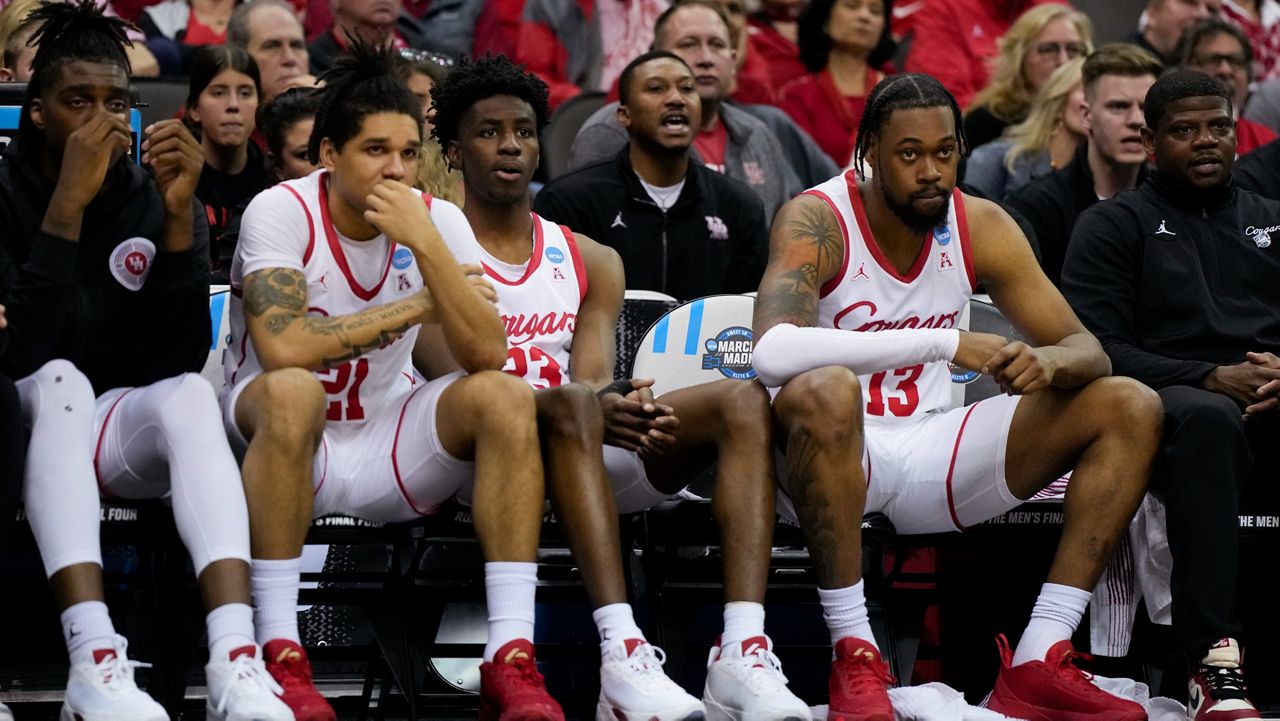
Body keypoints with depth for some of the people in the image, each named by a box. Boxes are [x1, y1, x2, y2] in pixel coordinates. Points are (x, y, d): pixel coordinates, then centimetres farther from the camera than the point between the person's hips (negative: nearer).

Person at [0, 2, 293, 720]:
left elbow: (182, 357, -13)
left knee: (190, 394, -28)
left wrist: (179, 215, -24)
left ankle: (237, 662, -50)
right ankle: (95, 662, -51)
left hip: (119, 433, 2)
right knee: (61, 380, -33)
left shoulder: (155, 198, -1)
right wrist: (69, 202, -31)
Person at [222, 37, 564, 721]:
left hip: (387, 447, 4)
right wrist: (421, 306, -20)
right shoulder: (282, 213, -14)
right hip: (281, 438, -4)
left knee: (505, 396, -21)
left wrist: (425, 244, -26)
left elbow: (487, 354, -15)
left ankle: (511, 659, -27)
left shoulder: (438, 220, -3)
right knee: (292, 391, -37)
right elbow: (281, 349, -29)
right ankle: (280, 656, -34)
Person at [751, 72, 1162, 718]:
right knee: (824, 391, -41)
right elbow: (773, 351, -35)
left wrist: (1050, 362, -24)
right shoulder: (816, 222, -15)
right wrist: (946, 344, -37)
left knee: (1131, 409, -7)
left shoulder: (982, 226, 1)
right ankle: (855, 658, -31)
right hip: (836, 452, -6)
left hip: (930, 451, 6)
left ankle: (1038, 664, -17)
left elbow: (1087, 349, 4)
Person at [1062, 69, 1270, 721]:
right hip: (1171, 401, -3)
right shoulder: (1113, 225, 15)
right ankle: (1213, 665, -48)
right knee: (1208, 417, -41)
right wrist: (1210, 379, -13)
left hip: (1266, 402, 3)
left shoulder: (1268, 221, 28)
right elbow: (1095, 348, 0)